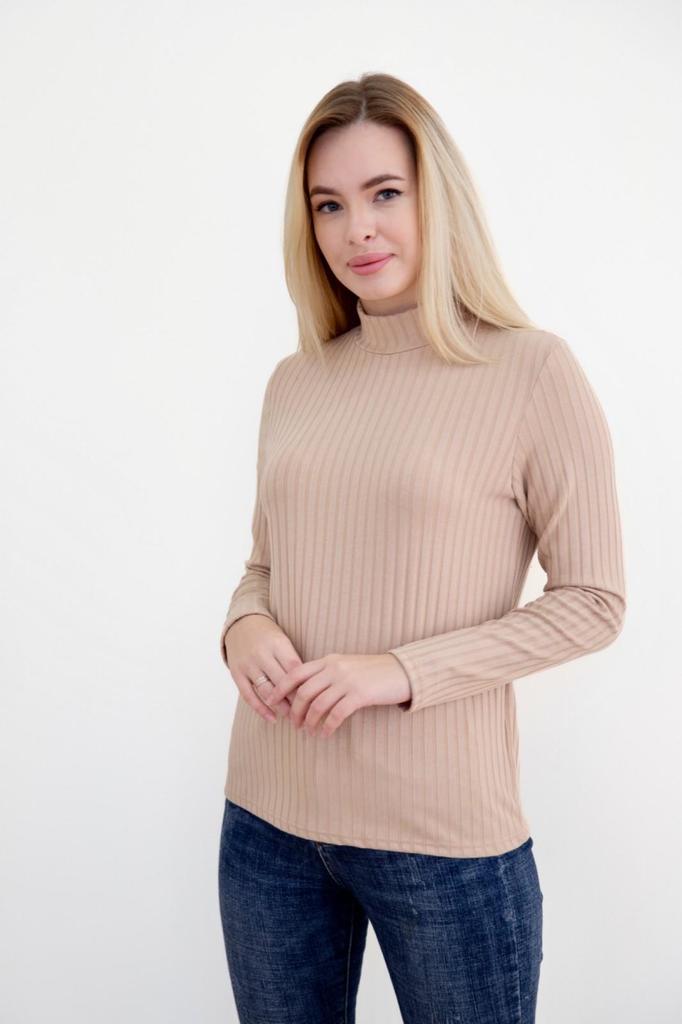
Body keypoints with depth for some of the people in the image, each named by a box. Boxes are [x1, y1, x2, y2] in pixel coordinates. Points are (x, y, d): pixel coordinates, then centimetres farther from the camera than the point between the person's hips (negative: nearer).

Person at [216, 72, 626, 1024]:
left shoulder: (533, 369, -9)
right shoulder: (295, 381, 6)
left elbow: (593, 602, -9)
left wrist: (403, 671, -18)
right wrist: (244, 626, -7)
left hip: (443, 833, -4)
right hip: (267, 817, 5)